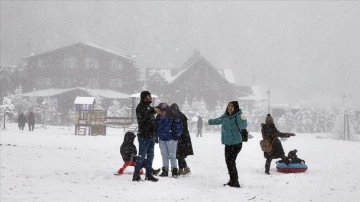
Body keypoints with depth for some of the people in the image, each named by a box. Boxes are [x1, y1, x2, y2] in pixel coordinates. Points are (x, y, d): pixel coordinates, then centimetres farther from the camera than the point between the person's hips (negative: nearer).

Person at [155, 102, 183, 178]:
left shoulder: (174, 116, -9)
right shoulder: (158, 117, 8)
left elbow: (179, 126, -5)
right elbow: (156, 127, 19)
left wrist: (176, 136, -7)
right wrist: (157, 136, 14)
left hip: (171, 139, -5)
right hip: (162, 139, 5)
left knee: (172, 155, -3)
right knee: (164, 155, 9)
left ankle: (174, 170, 4)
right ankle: (165, 170, 16)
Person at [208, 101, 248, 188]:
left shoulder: (238, 116, -14)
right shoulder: (225, 116, 7)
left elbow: (242, 126, -30)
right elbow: (218, 121, 27)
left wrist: (243, 120, -51)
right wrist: (210, 121, 42)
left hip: (236, 143, -8)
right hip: (227, 143, 8)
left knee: (231, 162, -10)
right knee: (228, 161, 13)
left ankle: (235, 182, -3)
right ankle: (232, 181, 24)